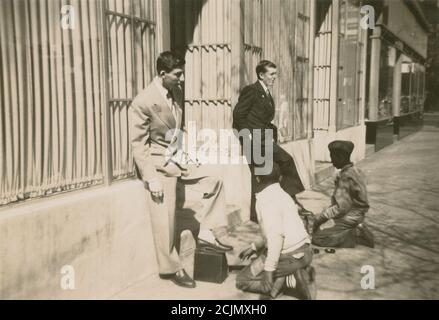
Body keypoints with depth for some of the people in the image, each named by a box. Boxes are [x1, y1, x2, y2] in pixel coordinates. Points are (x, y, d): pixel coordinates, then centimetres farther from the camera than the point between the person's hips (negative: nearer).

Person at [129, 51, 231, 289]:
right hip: (158, 165, -8)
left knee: (214, 182, 12)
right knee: (165, 220, 1)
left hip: (178, 159, 8)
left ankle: (206, 232, 19)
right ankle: (171, 269, 19)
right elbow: (138, 144, -19)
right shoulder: (143, 102, -20)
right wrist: (152, 179, -22)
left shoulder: (176, 92, 2)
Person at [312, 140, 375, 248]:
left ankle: (353, 235, -7)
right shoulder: (355, 170, 4)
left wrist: (321, 216, -17)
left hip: (350, 217, -9)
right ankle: (357, 230, 9)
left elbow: (341, 207, -26)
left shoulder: (346, 177, -25)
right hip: (357, 213, 9)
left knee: (317, 237, -7)